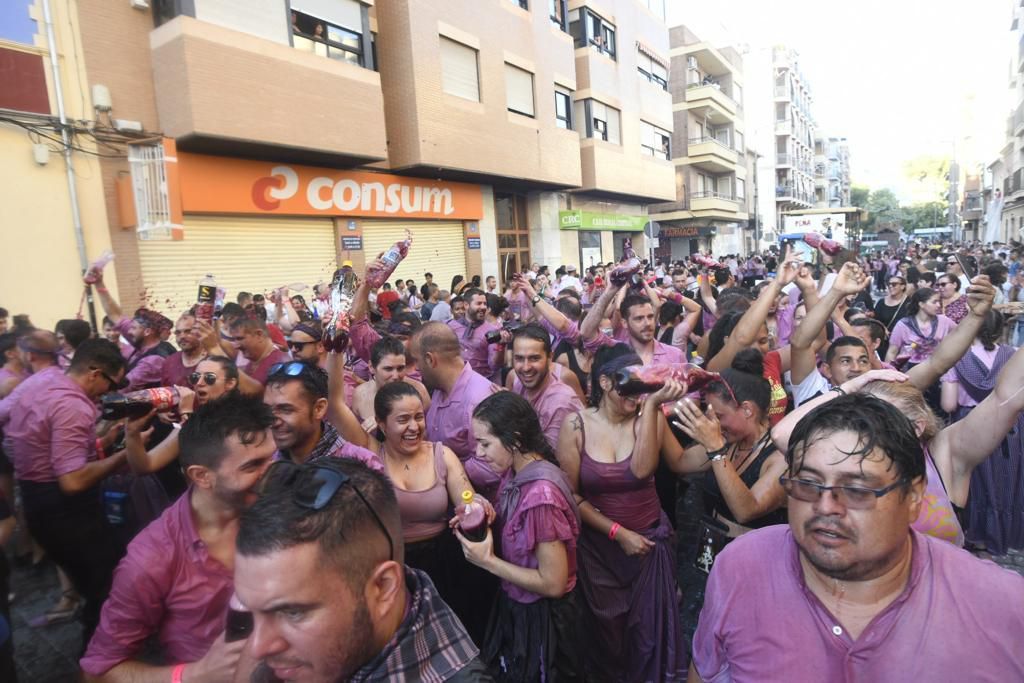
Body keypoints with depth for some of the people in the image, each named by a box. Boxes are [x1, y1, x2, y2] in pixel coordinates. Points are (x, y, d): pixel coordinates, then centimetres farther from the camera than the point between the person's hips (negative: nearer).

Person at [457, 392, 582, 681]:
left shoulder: (541, 493, -32)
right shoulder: (514, 473, -6)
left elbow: (553, 584, -26)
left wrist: (487, 561, -22)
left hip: (540, 619, -8)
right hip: (515, 607, 8)